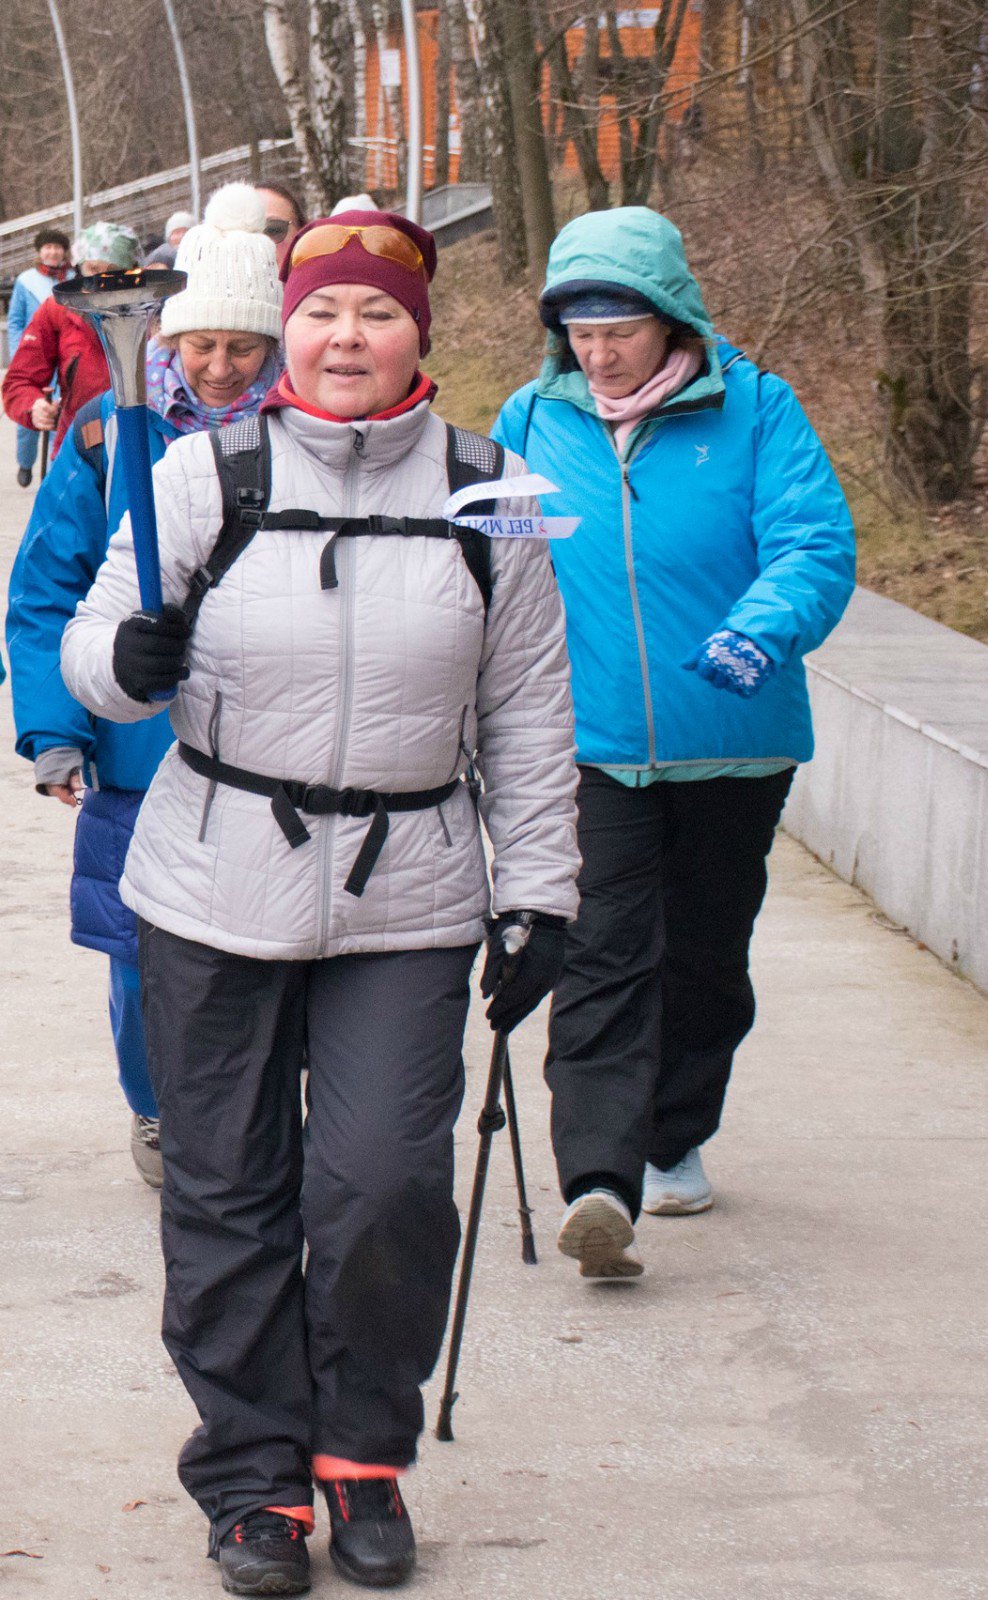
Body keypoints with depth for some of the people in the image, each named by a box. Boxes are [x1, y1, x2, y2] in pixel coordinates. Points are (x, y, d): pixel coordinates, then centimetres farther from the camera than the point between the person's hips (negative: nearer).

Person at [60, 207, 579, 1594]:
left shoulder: (486, 495, 3)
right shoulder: (204, 476, -1)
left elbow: (528, 715, 8)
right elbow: (90, 642, 5)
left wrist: (539, 893, 6)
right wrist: (130, 662, -19)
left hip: (408, 906, 0)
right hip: (218, 895, 0)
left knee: (388, 1184, -7)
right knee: (228, 1194, 4)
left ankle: (364, 1454, 15)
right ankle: (253, 1478, 18)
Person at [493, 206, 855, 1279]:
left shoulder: (755, 412, -6)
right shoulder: (532, 422, 2)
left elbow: (815, 544, -16)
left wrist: (767, 627, -34)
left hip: (730, 747, 0)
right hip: (587, 745, 0)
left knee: (704, 951, 15)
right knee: (602, 954, -13)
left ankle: (674, 1139, 35)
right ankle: (599, 1180, -23)